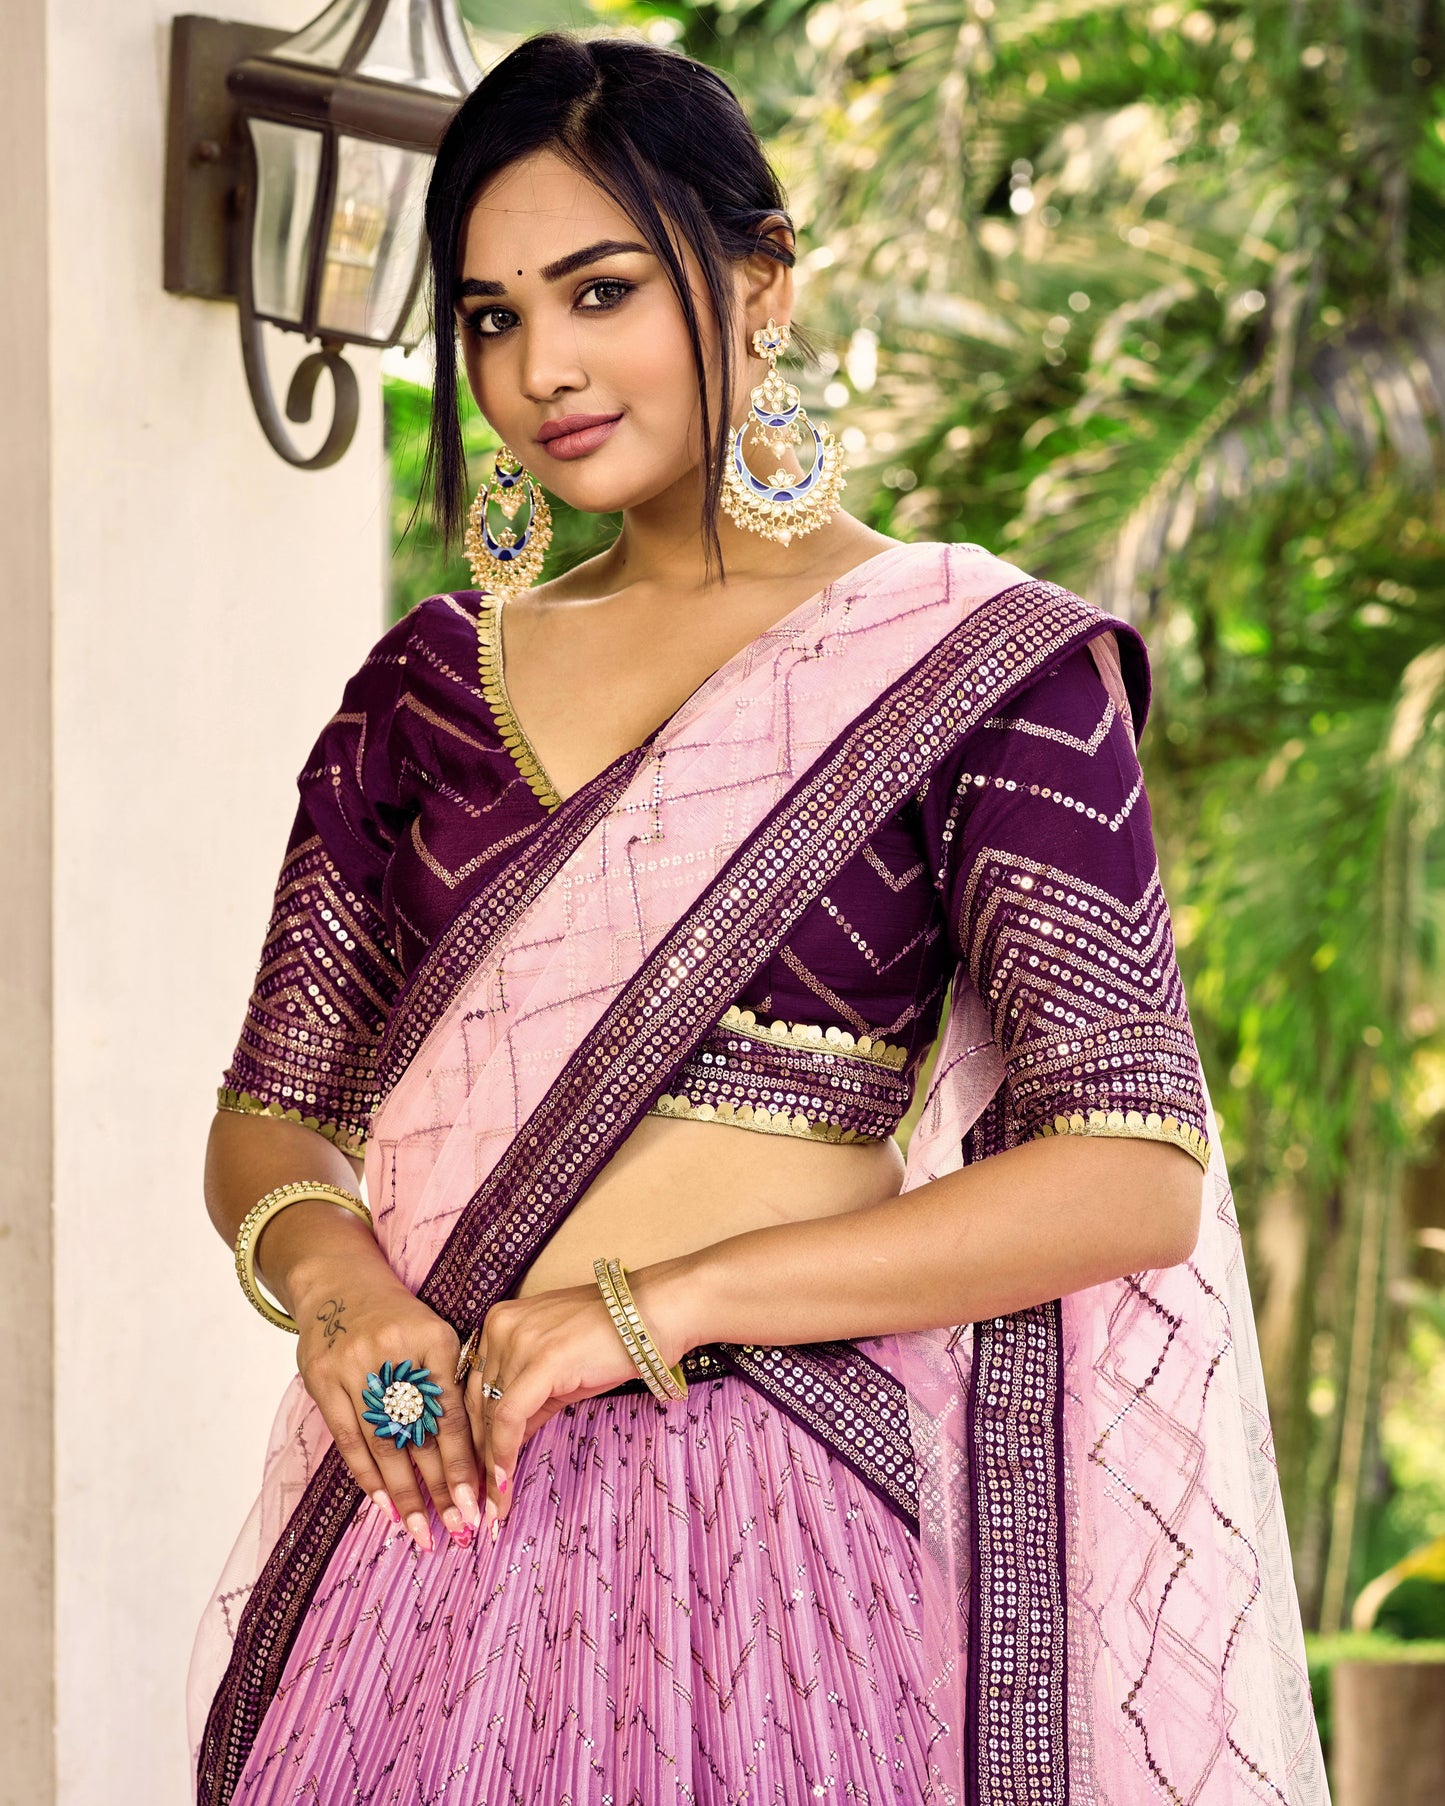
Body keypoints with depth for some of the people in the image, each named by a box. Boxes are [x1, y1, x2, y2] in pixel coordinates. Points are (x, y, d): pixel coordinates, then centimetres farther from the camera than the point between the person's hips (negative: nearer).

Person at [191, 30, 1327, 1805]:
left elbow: (1134, 1174, -11)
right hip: (417, 1493, 4)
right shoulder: (431, 680, 12)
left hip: (763, 1519, -4)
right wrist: (324, 1265, -11)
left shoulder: (979, 669, -3)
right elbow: (269, 1113, 13)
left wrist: (662, 1300, -16)